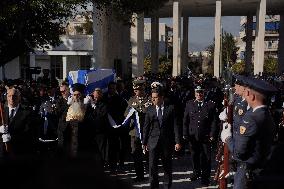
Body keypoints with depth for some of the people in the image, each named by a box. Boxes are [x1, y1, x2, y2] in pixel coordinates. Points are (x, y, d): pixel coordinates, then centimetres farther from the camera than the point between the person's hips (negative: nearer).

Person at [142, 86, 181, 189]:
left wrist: (177, 142, -9)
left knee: (167, 166, 10)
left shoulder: (170, 108, -2)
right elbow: (146, 126, 7)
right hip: (153, 141, 1)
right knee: (152, 166, -1)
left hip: (167, 141, -1)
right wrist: (144, 142, 5)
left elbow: (175, 126, -3)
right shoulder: (150, 109, 4)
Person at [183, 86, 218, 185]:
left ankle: (205, 177, 17)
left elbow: (214, 121, -1)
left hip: (205, 136, -2)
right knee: (195, 156, 14)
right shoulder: (189, 104, 6)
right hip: (193, 136, 2)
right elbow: (185, 120, 6)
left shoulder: (211, 105, 0)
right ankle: (196, 172, 33)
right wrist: (185, 134, 1)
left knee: (206, 157, 4)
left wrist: (212, 135, -7)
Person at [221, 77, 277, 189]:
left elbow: (238, 153, -24)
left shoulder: (250, 118, -26)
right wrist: (233, 136, 4)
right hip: (261, 166, 8)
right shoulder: (268, 116, 2)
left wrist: (228, 138, -7)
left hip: (247, 168, -8)